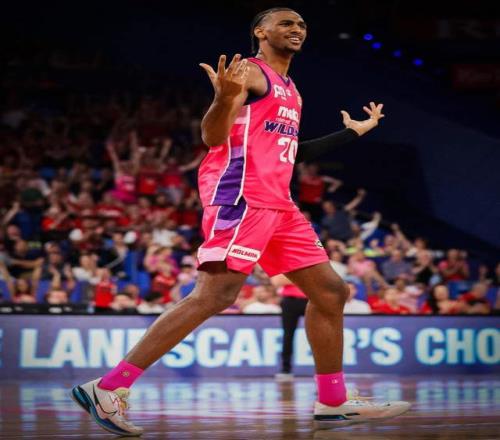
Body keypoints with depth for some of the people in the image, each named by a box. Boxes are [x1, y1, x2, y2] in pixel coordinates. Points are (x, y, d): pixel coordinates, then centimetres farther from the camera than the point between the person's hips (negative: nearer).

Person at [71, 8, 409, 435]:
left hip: (278, 203, 10)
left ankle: (333, 402, 14)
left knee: (331, 292, 7)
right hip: (240, 195, -10)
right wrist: (225, 99, -34)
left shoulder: (289, 91, 26)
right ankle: (108, 389, -21)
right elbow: (212, 137, -13)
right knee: (215, 295, -21)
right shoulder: (249, 72, -2)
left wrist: (352, 132, 35)